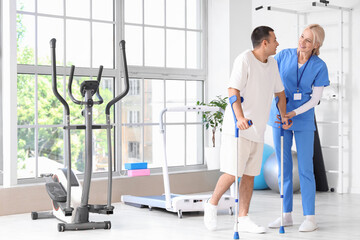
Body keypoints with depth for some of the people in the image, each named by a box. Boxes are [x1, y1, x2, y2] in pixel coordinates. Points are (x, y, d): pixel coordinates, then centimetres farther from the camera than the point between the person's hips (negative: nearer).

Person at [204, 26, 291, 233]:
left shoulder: (272, 64, 11)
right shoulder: (244, 60, -13)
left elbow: (280, 91, 25)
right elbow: (233, 90, -25)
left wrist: (284, 116, 28)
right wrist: (240, 117, -38)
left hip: (257, 130, 7)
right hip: (237, 128, -7)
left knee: (250, 175, 6)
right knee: (232, 173, -8)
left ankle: (243, 219, 10)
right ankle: (212, 205, 15)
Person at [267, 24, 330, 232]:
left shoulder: (319, 66, -9)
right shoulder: (284, 55, -3)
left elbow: (315, 99, -9)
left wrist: (294, 113, -21)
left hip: (303, 120, -3)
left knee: (305, 168, -4)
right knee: (284, 167, 7)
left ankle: (310, 217, 5)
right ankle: (287, 215, 15)